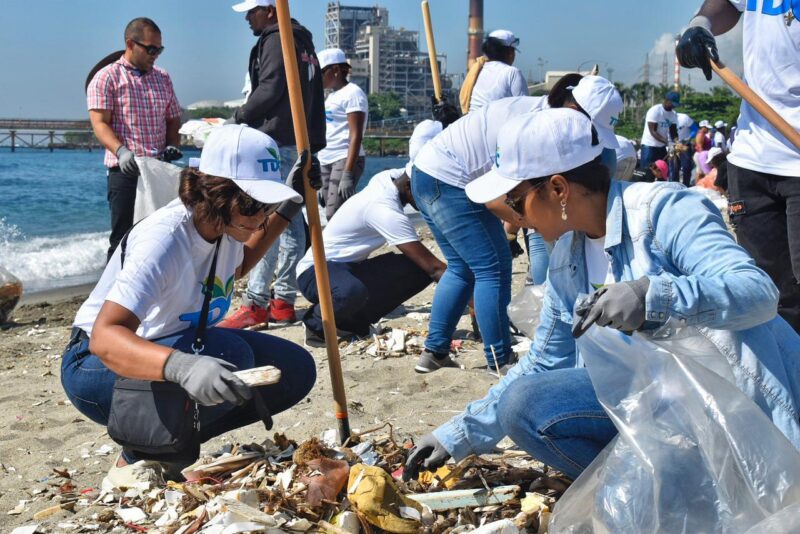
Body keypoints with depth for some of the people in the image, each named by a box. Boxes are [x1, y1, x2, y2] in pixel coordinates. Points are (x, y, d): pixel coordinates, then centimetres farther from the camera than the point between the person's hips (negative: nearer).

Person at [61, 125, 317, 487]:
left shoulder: (227, 222, -7)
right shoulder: (163, 239, -32)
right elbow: (105, 336, -44)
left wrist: (284, 211, 10)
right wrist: (181, 367, -62)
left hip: (178, 346, 8)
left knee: (295, 370, -5)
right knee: (228, 355, -35)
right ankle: (137, 458, -12)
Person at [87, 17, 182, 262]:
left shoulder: (162, 78, 16)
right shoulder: (106, 78, 0)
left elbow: (173, 120, 21)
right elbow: (100, 123, -10)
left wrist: (172, 145, -1)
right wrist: (121, 151, -28)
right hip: (125, 172, -5)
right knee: (123, 239, -3)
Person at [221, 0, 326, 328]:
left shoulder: (275, 40, -6)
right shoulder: (302, 42, 23)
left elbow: (269, 90, -16)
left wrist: (238, 118, -2)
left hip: (277, 141, -10)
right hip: (301, 143, 10)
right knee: (290, 220, 8)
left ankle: (255, 304, -16)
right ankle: (283, 301, 12)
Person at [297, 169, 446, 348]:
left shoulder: (389, 177, -2)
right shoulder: (387, 211, -27)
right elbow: (433, 266, -29)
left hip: (351, 267, 9)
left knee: (418, 270, -10)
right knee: (353, 292, -43)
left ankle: (355, 321, 2)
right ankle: (316, 324, -8)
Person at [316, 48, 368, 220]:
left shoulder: (352, 93, -7)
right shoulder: (331, 96, 20)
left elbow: (356, 136, -15)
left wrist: (348, 173, -23)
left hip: (345, 160, -9)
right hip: (326, 162, 9)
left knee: (335, 215, -18)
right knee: (331, 215, 4)